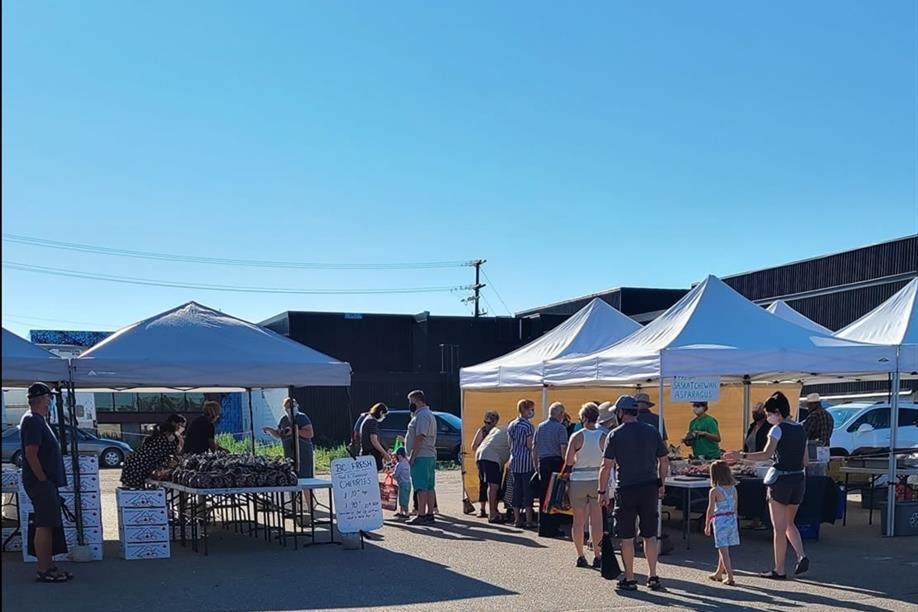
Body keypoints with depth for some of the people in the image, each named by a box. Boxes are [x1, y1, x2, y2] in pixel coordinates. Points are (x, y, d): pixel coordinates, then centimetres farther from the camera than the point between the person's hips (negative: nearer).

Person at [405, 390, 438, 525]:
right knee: (429, 487, 11)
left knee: (421, 488, -11)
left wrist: (412, 457, -21)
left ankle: (421, 516, -13)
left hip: (421, 457, -11)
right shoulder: (429, 415, 21)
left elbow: (420, 438, -21)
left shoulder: (422, 415, -14)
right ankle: (429, 514, 14)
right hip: (430, 456, 11)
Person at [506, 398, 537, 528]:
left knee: (516, 490, 8)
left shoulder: (511, 425, 11)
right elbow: (530, 445, -13)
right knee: (527, 490, -2)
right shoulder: (528, 426, -10)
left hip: (514, 461, 7)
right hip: (526, 461, -7)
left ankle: (517, 519, 11)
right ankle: (529, 520, 0)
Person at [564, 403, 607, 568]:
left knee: (578, 521, 8)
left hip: (578, 481, -1)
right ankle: (597, 556, 5)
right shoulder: (604, 437, -4)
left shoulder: (577, 437, -7)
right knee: (596, 520, 5)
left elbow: (568, 462, -7)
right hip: (597, 480, 1)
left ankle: (580, 556, 13)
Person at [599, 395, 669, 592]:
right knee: (650, 535, 12)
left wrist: (602, 491, 0)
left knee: (627, 537, 5)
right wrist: (660, 484, 21)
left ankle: (629, 579, 10)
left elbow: (607, 466, -7)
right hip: (649, 488, 4)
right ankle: (653, 577, 14)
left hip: (626, 489, -3)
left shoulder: (615, 435, -7)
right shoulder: (652, 432, 4)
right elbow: (664, 461, 9)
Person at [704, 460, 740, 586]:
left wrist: (707, 525, 1)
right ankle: (719, 573, 32)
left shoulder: (714, 491, -12)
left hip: (720, 521, -6)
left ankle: (730, 577, -7)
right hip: (732, 519, 6)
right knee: (723, 550, 19)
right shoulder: (733, 489, 4)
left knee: (724, 550, -2)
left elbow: (710, 510, -9)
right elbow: (735, 508, 10)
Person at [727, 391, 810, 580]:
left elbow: (766, 454, -24)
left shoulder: (778, 429, -11)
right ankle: (802, 557, 3)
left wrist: (741, 456, -24)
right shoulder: (800, 429, 11)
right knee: (789, 523, 21)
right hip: (799, 479, 7)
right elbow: (806, 460, 13)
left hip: (781, 479, -7)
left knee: (779, 528, 1)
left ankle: (779, 570, 7)